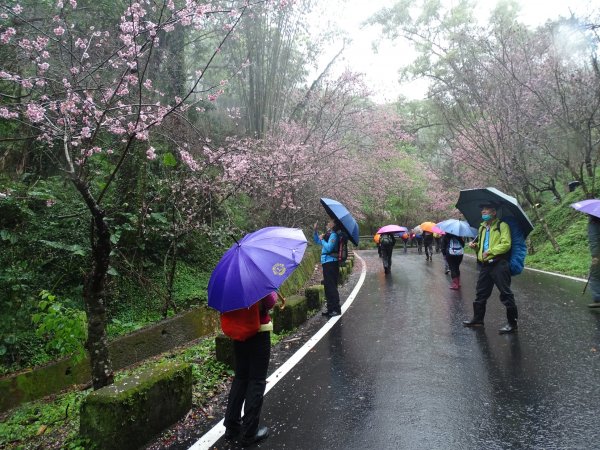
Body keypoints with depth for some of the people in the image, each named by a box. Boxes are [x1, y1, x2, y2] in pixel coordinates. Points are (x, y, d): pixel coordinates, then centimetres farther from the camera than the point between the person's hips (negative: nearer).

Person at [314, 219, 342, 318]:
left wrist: (322, 239, -11)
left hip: (331, 263, -10)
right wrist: (315, 230, 16)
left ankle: (336, 309, -1)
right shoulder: (328, 235, 16)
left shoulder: (333, 235, -12)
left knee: (331, 286, -7)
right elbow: (317, 241, 28)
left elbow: (329, 248, -24)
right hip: (326, 263, 10)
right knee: (328, 286, 14)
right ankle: (330, 308, 23)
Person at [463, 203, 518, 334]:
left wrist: (490, 251, -18)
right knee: (480, 293, 12)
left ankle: (512, 323, 7)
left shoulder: (502, 225, -4)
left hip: (499, 264, -7)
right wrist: (475, 246, 9)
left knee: (506, 294, -2)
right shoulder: (482, 227, 18)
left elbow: (506, 244, -15)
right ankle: (477, 319, 23)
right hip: (485, 265, 8)